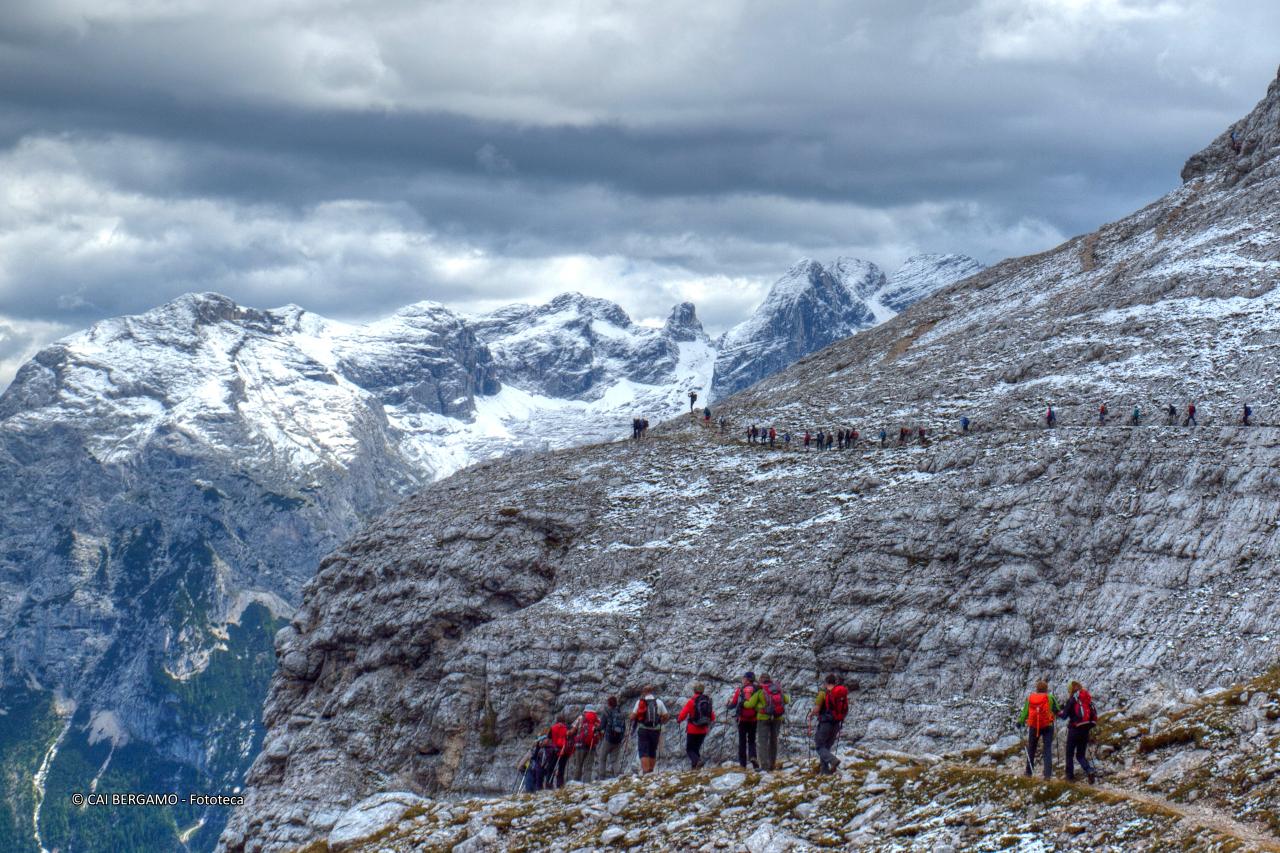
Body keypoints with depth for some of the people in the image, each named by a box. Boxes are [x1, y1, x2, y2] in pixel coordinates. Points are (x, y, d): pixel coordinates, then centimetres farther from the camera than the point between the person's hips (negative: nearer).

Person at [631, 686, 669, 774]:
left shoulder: (640, 702, -3)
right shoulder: (659, 702, 3)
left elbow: (632, 716, -6)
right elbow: (666, 716, 3)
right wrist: (660, 722, 22)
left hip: (643, 730, -3)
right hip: (655, 730, 3)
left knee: (644, 752, -3)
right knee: (652, 752, 16)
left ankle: (645, 771, -16)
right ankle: (651, 771, 19)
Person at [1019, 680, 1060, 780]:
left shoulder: (1029, 698, 3)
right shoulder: (1050, 698, -4)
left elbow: (1025, 712, 5)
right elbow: (1057, 711, -5)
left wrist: (1020, 721, 19)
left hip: (1033, 727, 2)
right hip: (1047, 726, -2)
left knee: (1031, 749, 16)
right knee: (1047, 750, 0)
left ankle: (1029, 772, 19)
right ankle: (1048, 773, -11)